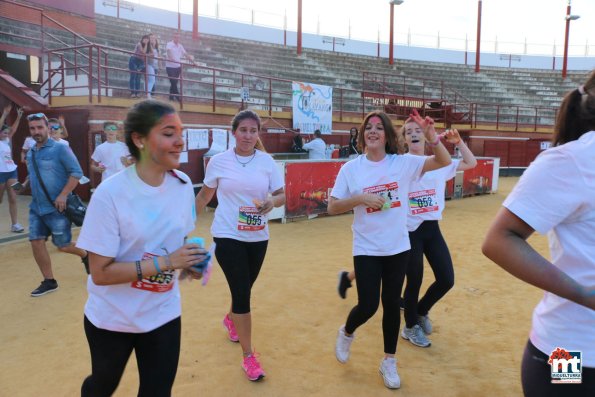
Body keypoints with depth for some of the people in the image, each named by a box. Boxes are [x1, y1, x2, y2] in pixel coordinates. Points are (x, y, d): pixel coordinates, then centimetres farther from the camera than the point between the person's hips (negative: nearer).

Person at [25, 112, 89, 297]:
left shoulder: (60, 148, -11)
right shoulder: (30, 153, 10)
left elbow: (76, 172, -15)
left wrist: (63, 195, -21)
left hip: (56, 208, -6)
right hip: (36, 208, 7)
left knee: (63, 246, 0)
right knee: (36, 242, 2)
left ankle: (85, 254, 32)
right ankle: (49, 281, 16)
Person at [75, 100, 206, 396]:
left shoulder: (183, 184, -7)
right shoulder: (111, 193, -23)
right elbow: (100, 273, -22)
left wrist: (187, 261, -12)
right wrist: (165, 262, -28)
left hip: (164, 315, 3)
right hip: (112, 318, -2)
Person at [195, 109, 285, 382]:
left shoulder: (267, 161, -3)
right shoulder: (218, 161, -6)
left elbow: (281, 195, -1)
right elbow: (205, 194, 7)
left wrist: (272, 202, -23)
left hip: (258, 237, 3)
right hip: (227, 236, -3)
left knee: (243, 288, 18)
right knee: (242, 292, -6)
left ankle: (230, 319, 53)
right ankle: (248, 356, 10)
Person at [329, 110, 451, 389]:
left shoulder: (403, 163, -2)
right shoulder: (351, 169, -5)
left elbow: (444, 161, -4)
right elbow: (332, 207, -5)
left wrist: (430, 135, -19)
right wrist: (361, 198, -20)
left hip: (398, 248, 2)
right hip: (366, 249, -2)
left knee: (392, 304, 11)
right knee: (368, 305, -4)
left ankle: (389, 362, 30)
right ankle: (346, 333, 32)